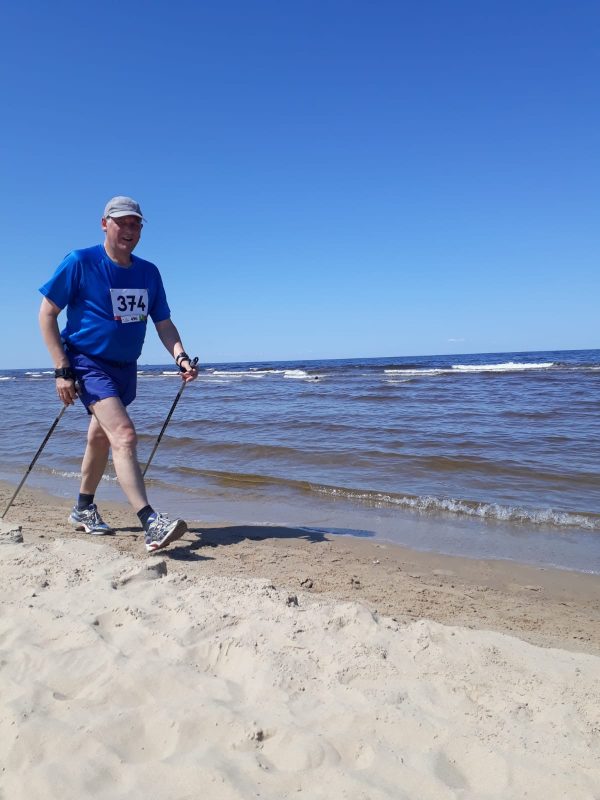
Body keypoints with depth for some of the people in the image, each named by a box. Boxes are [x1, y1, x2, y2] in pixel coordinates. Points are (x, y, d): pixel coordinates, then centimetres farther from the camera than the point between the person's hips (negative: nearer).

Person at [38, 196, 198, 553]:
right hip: (88, 363, -6)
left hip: (126, 367, 6)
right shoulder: (80, 262, -10)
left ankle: (84, 510, 38)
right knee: (124, 435, -23)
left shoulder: (149, 272, 4)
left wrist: (181, 356, -14)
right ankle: (151, 523, -30)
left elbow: (164, 323, 6)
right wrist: (62, 370, -16)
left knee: (101, 439, 19)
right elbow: (47, 314, -8)